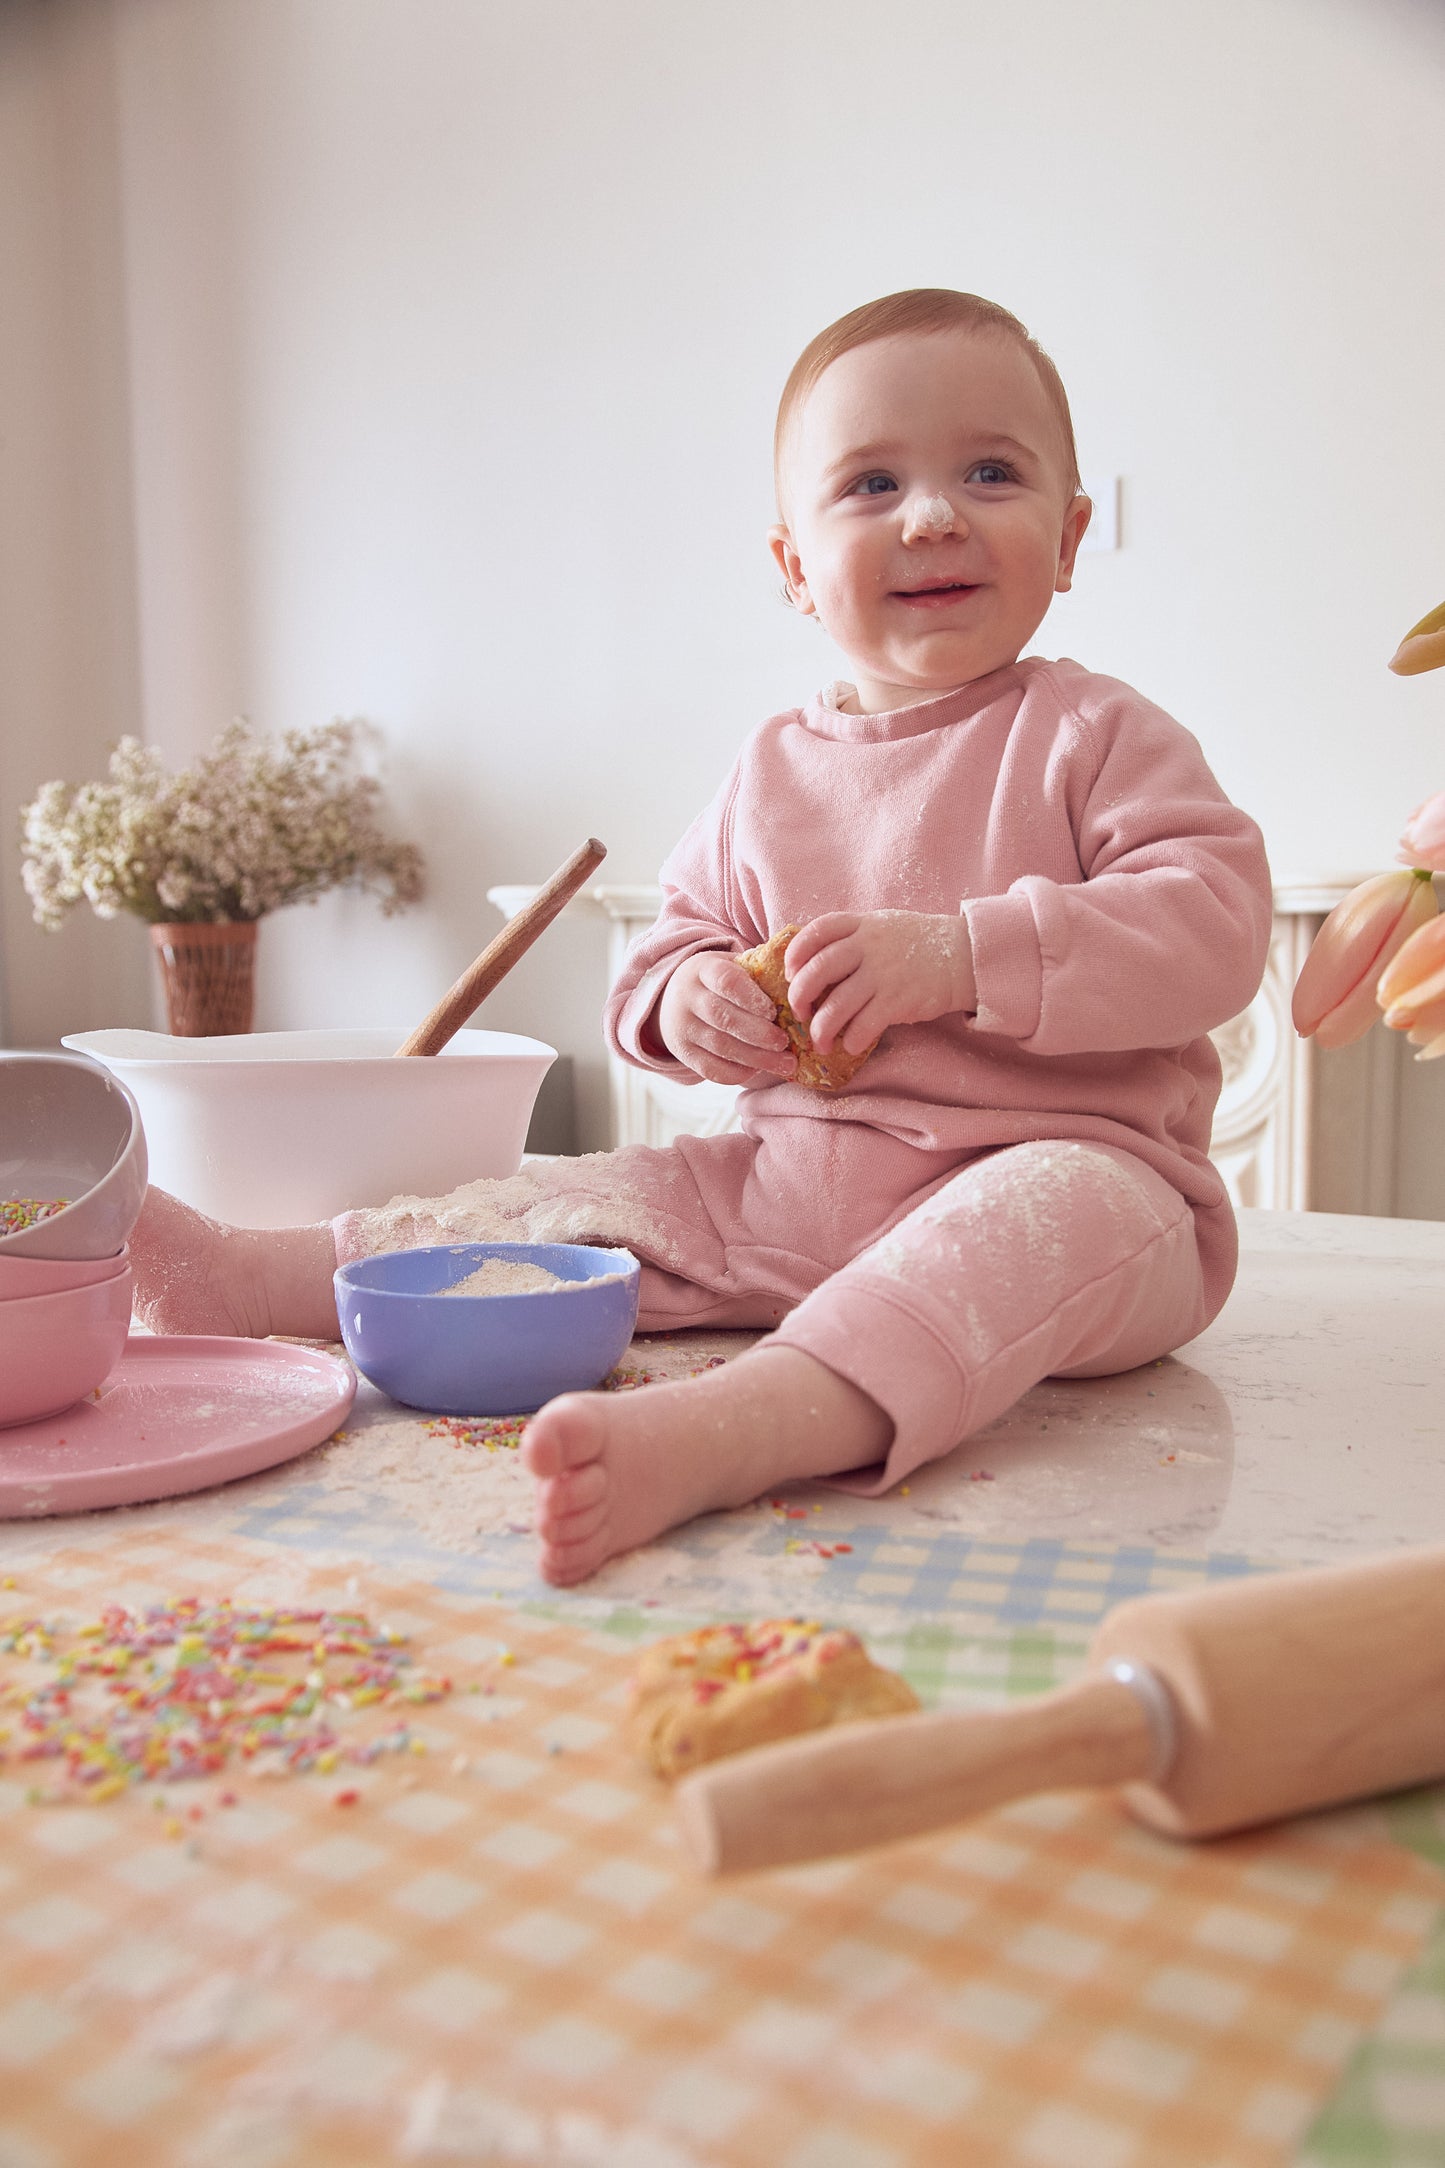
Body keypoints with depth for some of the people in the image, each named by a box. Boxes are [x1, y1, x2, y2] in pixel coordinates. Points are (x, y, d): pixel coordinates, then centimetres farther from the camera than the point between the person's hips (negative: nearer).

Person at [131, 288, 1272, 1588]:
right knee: (581, 1202, -1)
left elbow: (1214, 922, -15)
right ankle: (240, 1279, 4)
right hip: (791, 1182, 6)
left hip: (1059, 1165, -5)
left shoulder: (1096, 737, -2)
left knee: (1069, 1218, -38)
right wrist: (690, 1004, -7)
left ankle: (707, 1435, -61)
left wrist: (960, 958, -25)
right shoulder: (769, 774, 11)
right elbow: (677, 938, 19)